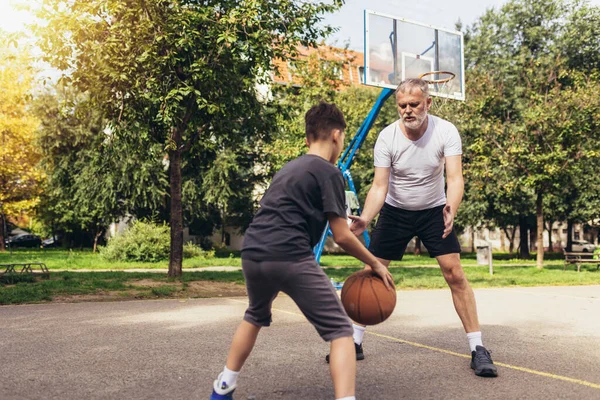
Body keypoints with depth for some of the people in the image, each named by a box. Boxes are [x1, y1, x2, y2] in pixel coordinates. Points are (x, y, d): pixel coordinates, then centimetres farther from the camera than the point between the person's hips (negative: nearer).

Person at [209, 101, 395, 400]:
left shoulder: (289, 168, 24)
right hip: (289, 257, -8)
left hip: (253, 253, 8)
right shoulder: (329, 172, 1)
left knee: (255, 316, 33)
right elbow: (341, 236, -1)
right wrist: (375, 264, 13)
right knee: (339, 330, 1)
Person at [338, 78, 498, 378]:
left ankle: (477, 349, 3)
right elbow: (379, 186, -21)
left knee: (455, 275, -9)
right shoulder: (387, 137, -18)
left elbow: (455, 177, -27)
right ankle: (354, 342, 14)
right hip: (395, 212, 1)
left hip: (434, 211, 0)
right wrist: (365, 218, -39)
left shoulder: (446, 132, -19)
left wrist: (451, 210, -48)